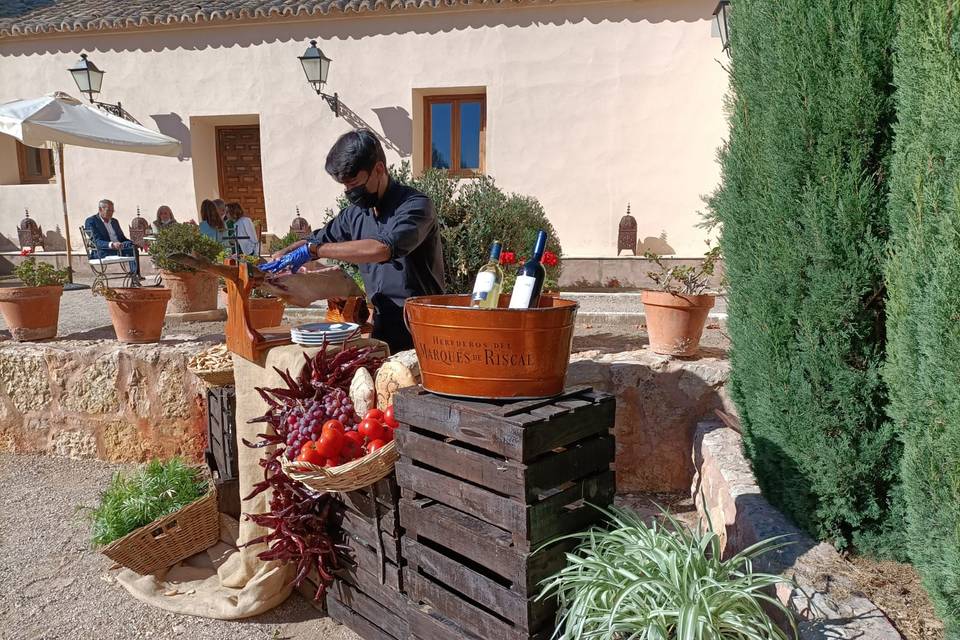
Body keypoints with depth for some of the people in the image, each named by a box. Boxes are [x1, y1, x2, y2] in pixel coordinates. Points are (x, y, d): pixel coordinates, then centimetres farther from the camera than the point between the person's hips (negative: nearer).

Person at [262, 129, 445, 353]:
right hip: (382, 328, 6)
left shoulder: (415, 205, -14)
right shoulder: (355, 213, 9)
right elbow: (317, 240, 23)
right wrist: (279, 256, 2)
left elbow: (382, 249, -30)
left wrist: (313, 250, -25)